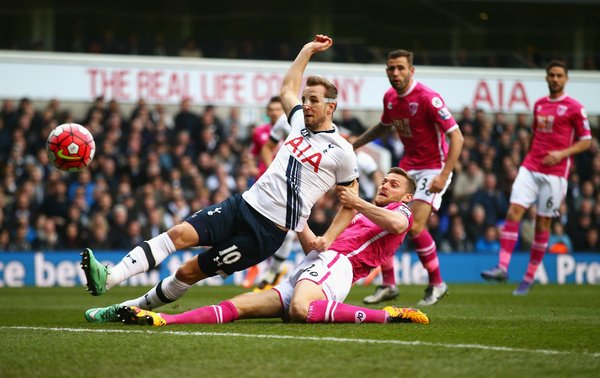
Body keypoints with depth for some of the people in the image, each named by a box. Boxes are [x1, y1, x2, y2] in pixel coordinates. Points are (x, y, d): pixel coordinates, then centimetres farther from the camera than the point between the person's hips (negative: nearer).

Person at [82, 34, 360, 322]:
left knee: (190, 271, -7)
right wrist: (308, 50, 38)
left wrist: (326, 242, -5)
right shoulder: (301, 123, 16)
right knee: (180, 233, -18)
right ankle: (108, 278, -26)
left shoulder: (341, 152, -2)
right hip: (244, 204, 5)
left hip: (267, 231, -5)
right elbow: (287, 89, 35)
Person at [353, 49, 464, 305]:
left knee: (415, 227, -18)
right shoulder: (390, 98, 3)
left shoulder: (427, 98, -21)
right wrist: (354, 144, 20)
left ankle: (437, 284, 0)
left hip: (433, 168, -7)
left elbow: (456, 136, -22)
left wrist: (444, 175, -27)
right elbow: (383, 127, 26)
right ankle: (388, 285, 13)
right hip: (407, 166, 7)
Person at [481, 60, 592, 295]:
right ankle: (502, 267, -15)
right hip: (530, 167, 4)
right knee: (513, 212, -12)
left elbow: (586, 141, -2)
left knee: (542, 223, 0)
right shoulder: (539, 105, 13)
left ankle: (529, 278, 9)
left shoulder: (574, 108, -3)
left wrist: (562, 154, -15)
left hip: (555, 173, -4)